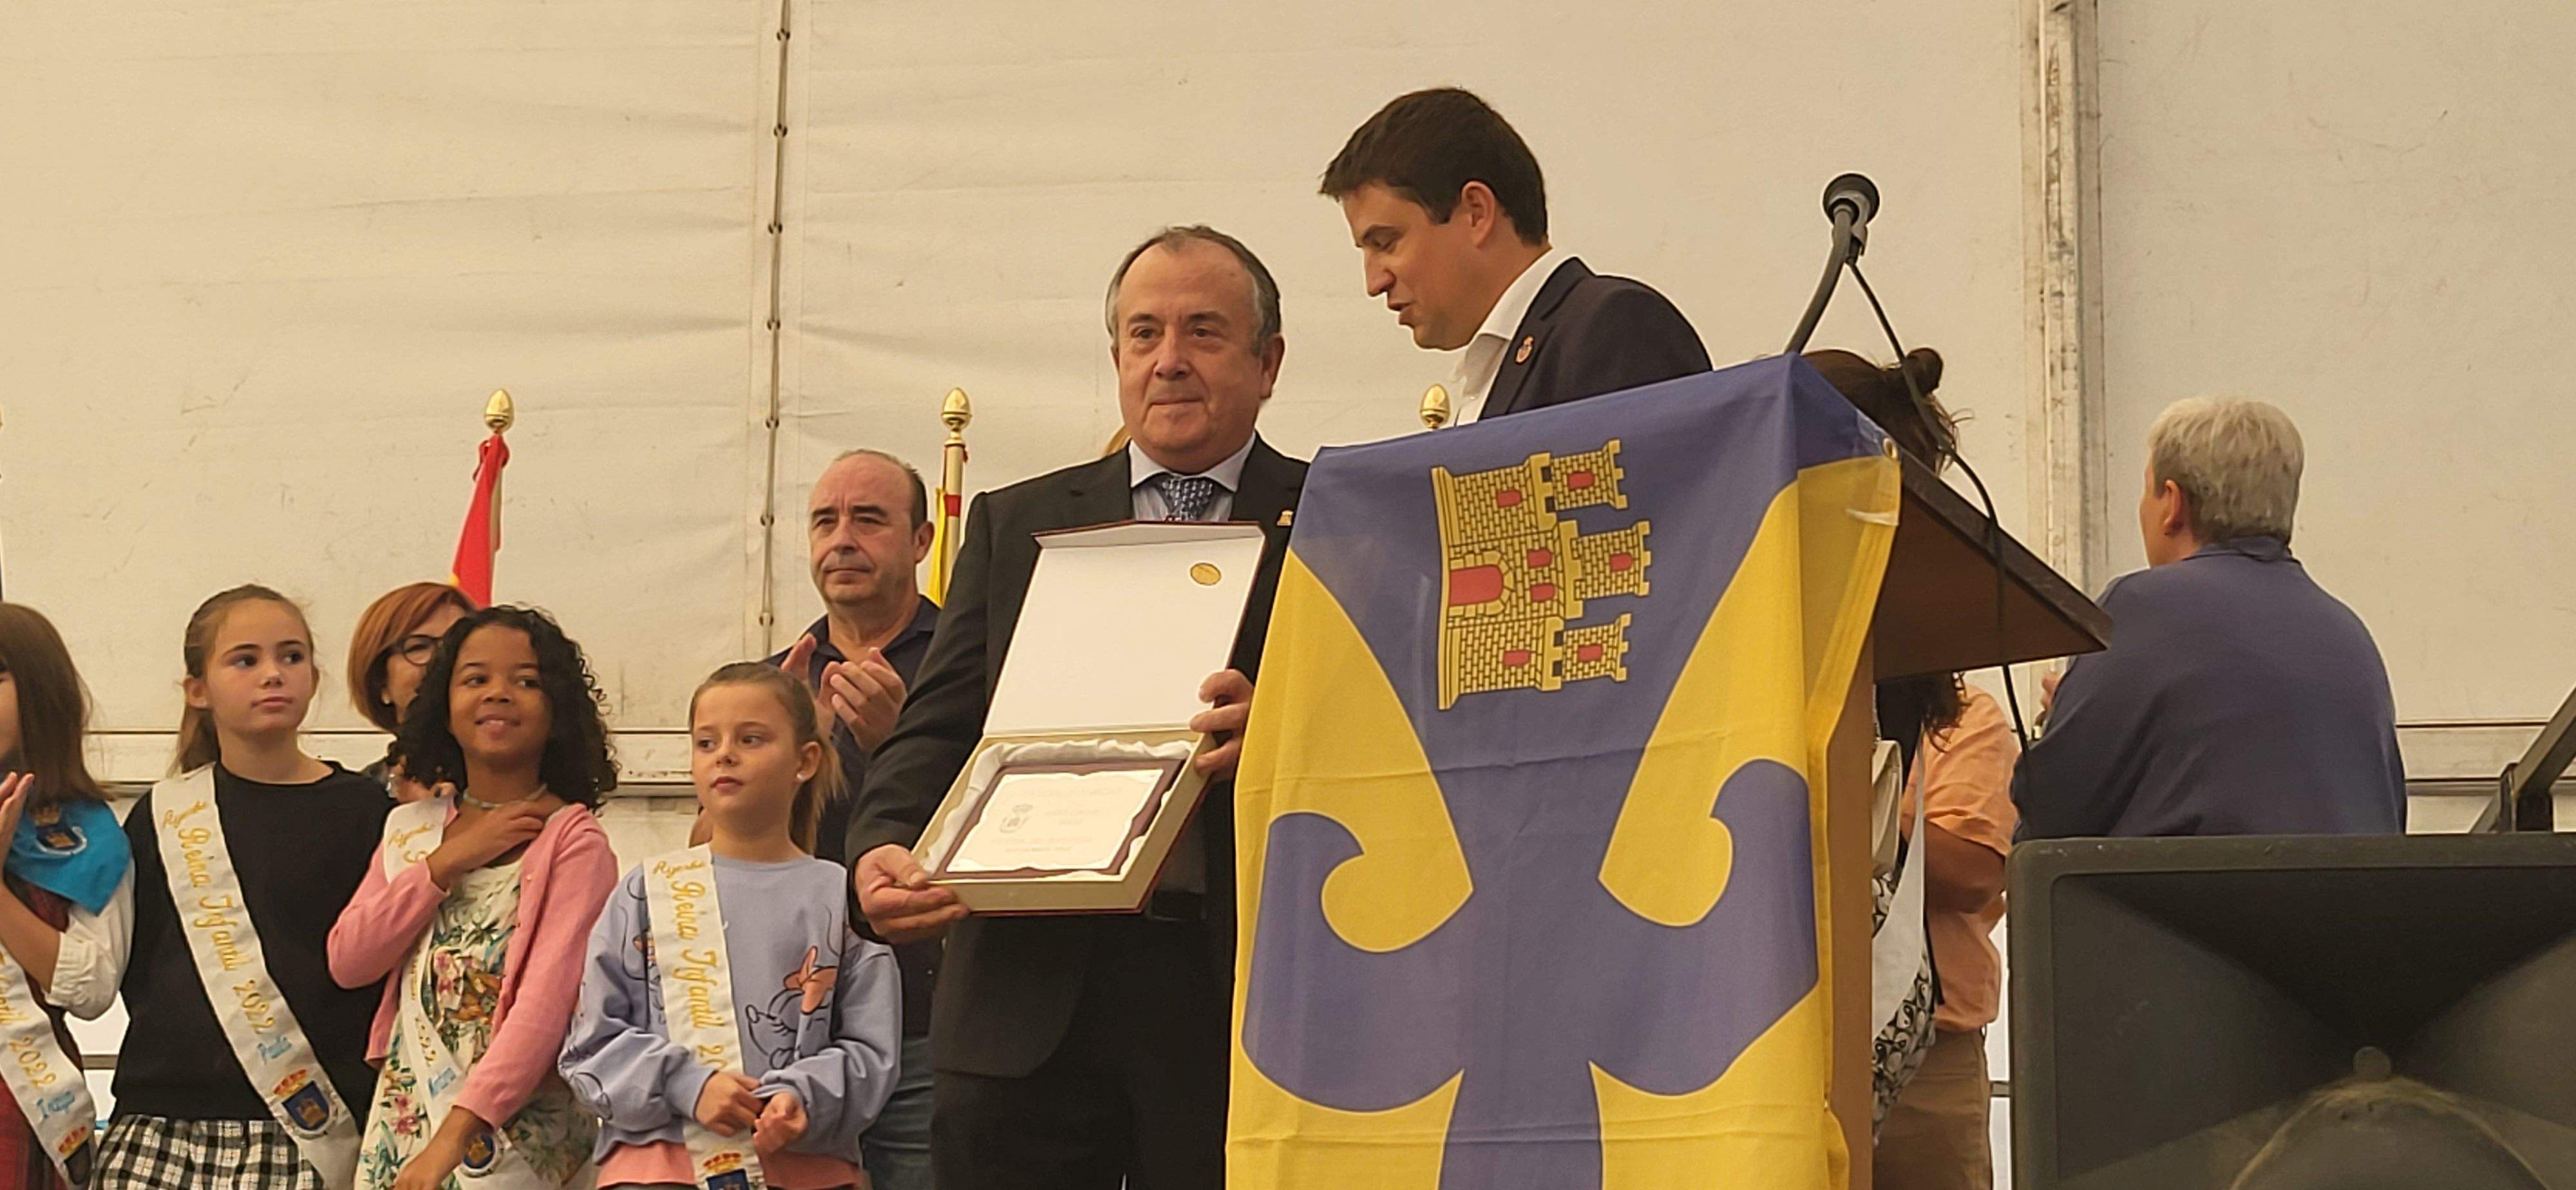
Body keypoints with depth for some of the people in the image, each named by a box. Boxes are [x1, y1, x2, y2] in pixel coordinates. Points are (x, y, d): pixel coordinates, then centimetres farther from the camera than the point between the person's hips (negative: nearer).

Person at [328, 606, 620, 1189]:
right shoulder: (411, 828, 12)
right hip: (402, 1118, 5)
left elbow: (548, 1002, -16)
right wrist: (446, 864, -7)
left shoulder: (573, 841, -6)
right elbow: (347, 961, 3)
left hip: (516, 1124, -5)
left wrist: (456, 1134, -24)